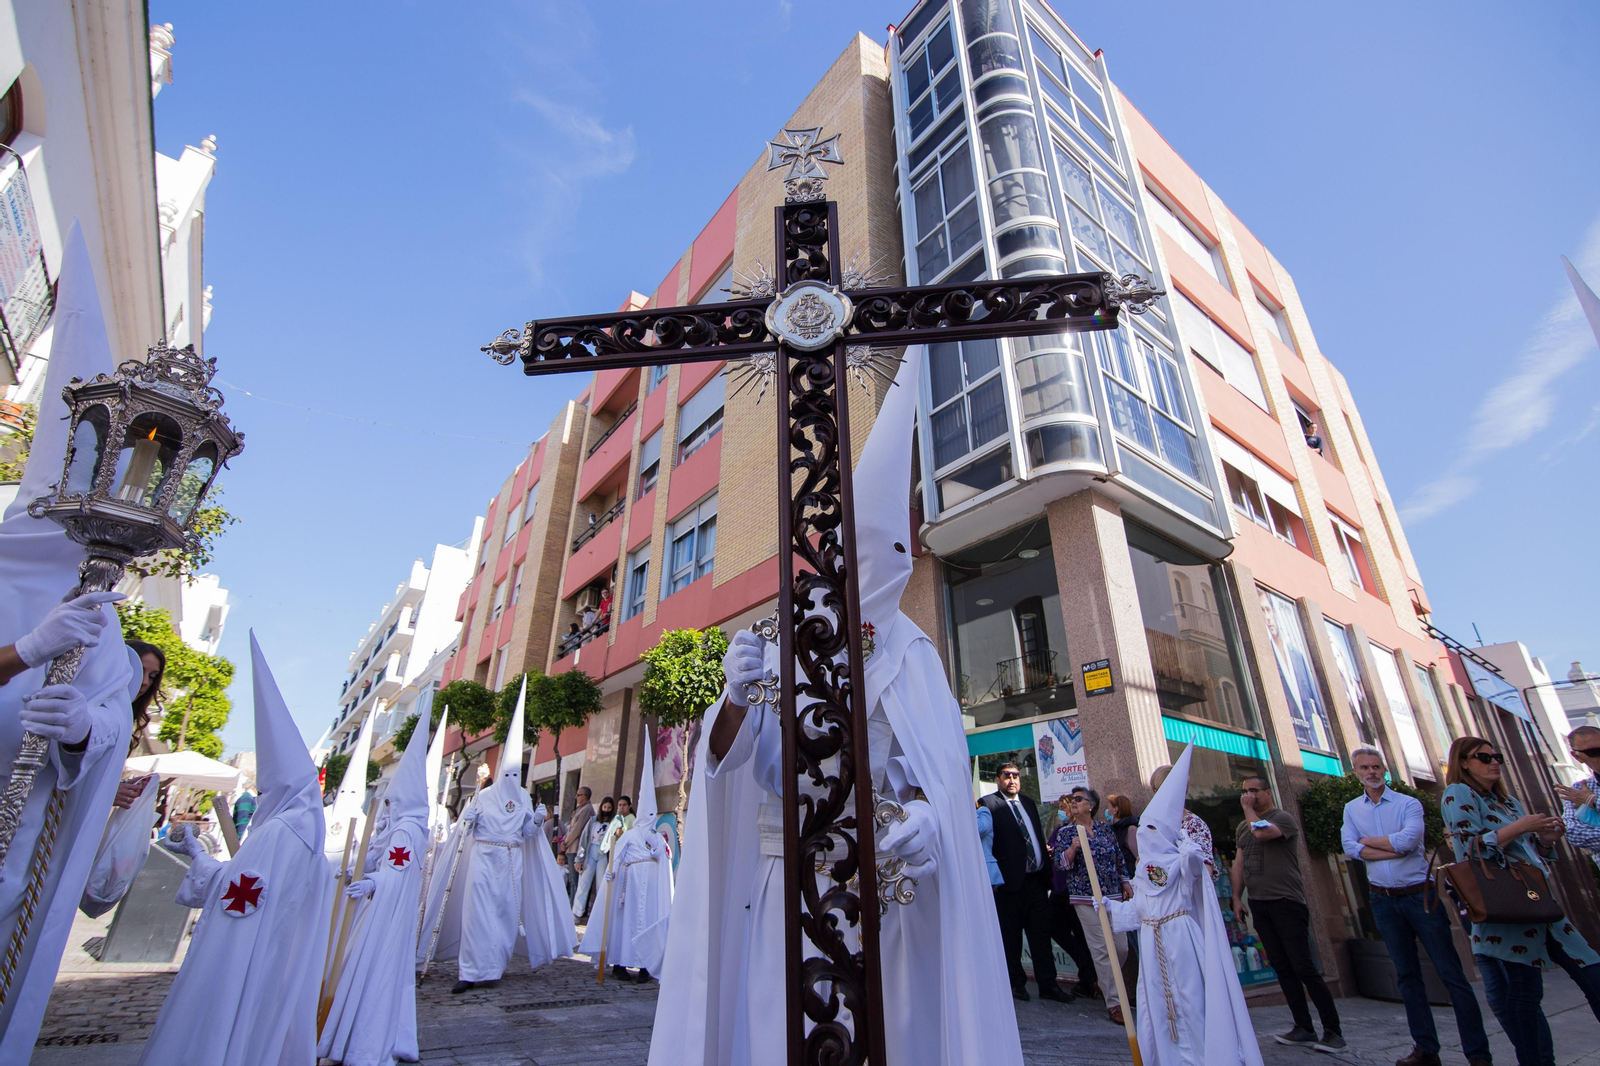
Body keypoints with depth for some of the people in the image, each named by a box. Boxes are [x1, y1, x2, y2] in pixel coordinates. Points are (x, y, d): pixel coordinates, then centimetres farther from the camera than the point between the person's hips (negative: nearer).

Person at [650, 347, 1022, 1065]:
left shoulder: (908, 653, -2)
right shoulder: (776, 645, 3)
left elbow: (938, 770, -12)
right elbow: (737, 764, -3)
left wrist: (927, 817, -34)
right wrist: (735, 698, -23)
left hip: (881, 880, -1)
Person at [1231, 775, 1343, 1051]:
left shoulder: (1283, 818, -7)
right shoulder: (1242, 827, 15)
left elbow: (1261, 832, -28)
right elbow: (1239, 863, 17)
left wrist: (1247, 808, -13)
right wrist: (1237, 897, 11)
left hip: (1286, 902, -7)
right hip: (1258, 904, 7)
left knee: (1303, 967, -6)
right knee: (1281, 967, 8)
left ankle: (1333, 1031, 4)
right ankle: (1304, 1029, 15)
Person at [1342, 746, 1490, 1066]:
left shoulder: (1409, 804, -3)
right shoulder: (1351, 809, 7)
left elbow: (1407, 839, -19)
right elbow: (1350, 848, -7)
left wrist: (1368, 840, -6)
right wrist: (1396, 849, -14)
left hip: (1421, 895, -3)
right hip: (1384, 901, 3)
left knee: (1451, 973, -2)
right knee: (1406, 976, 10)